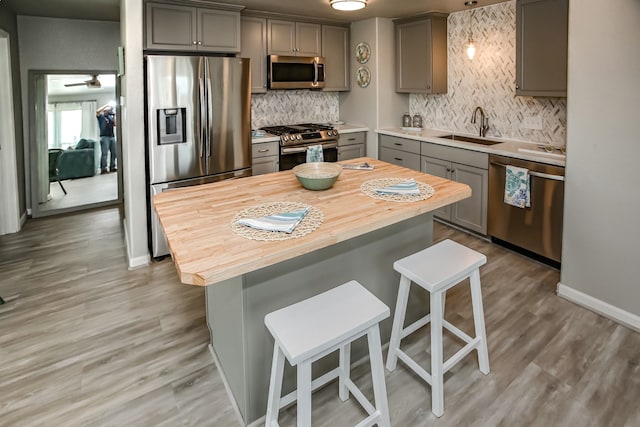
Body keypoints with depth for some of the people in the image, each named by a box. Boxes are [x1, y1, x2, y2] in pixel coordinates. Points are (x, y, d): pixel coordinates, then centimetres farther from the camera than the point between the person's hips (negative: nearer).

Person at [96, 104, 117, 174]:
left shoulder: (110, 117, 19)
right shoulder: (101, 116, 6)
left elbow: (115, 124, 7)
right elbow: (97, 111, -14)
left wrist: (114, 116, 2)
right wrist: (106, 105, -8)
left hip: (112, 137, 5)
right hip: (104, 137, -5)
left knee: (114, 153, 5)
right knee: (104, 153, -9)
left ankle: (112, 167, 14)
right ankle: (103, 168, -9)